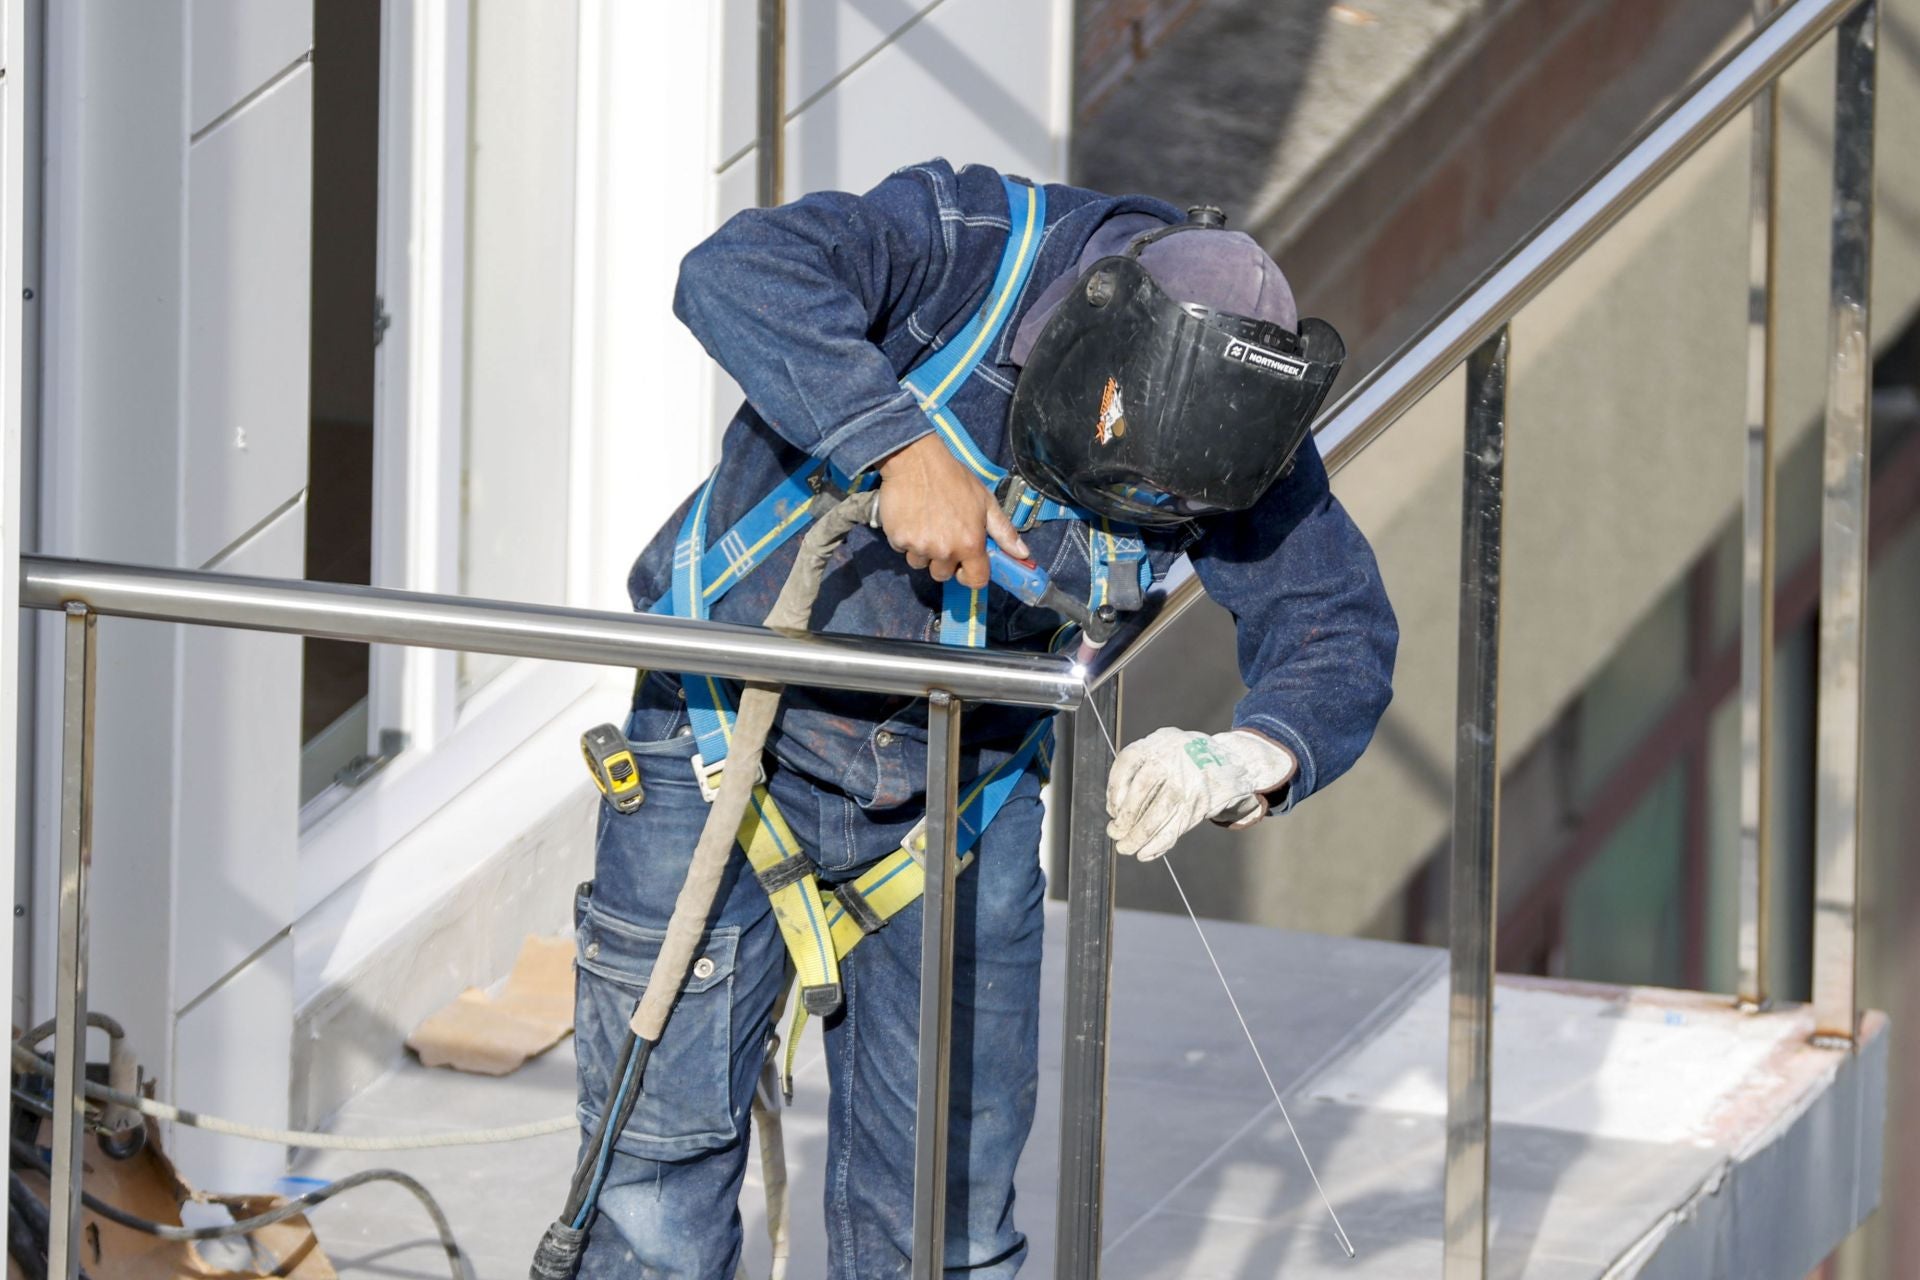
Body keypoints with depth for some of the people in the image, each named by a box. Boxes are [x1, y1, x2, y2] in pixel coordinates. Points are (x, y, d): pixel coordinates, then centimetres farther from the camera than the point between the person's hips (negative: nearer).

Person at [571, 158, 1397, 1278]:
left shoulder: (1238, 430, -13)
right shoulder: (971, 251, -24)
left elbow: (1340, 637, -15)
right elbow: (740, 273, -38)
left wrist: (1238, 763, -35)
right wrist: (904, 448, -45)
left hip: (967, 793, 3)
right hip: (733, 739, -3)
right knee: (665, 1146, 0)